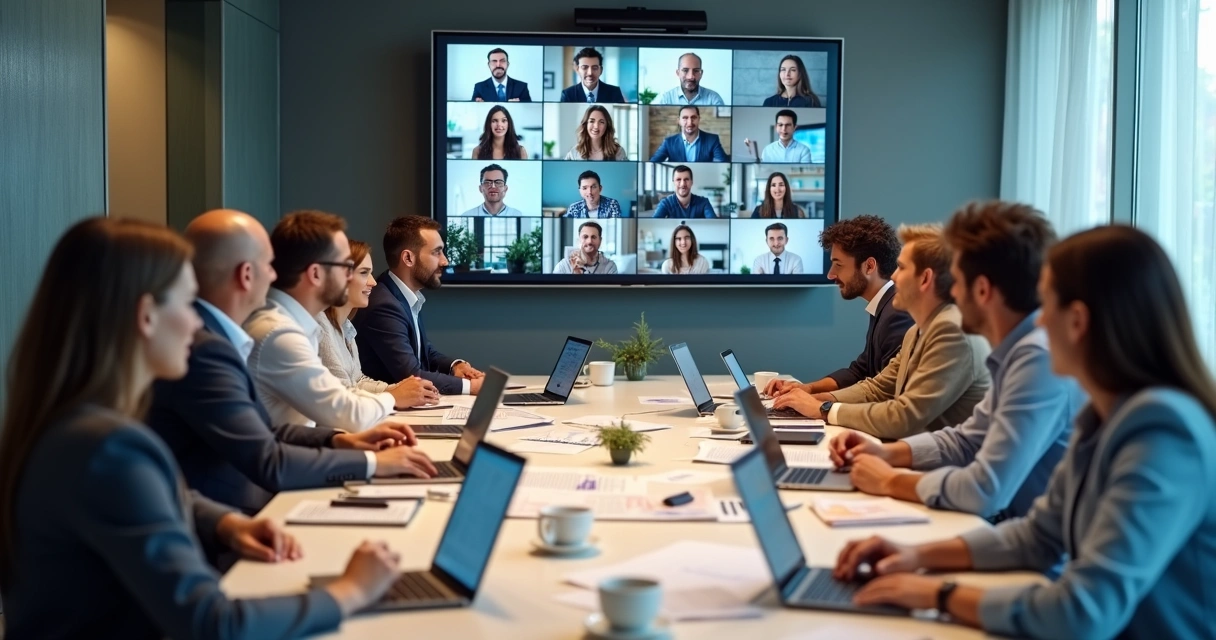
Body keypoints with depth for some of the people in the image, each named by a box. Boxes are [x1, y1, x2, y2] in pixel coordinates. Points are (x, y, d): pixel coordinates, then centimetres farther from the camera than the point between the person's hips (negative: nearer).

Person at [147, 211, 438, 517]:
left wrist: (340, 440, 0)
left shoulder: (211, 334, 6)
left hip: (234, 510, 8)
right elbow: (268, 464, -22)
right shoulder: (204, 348, -22)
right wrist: (372, 462, -13)